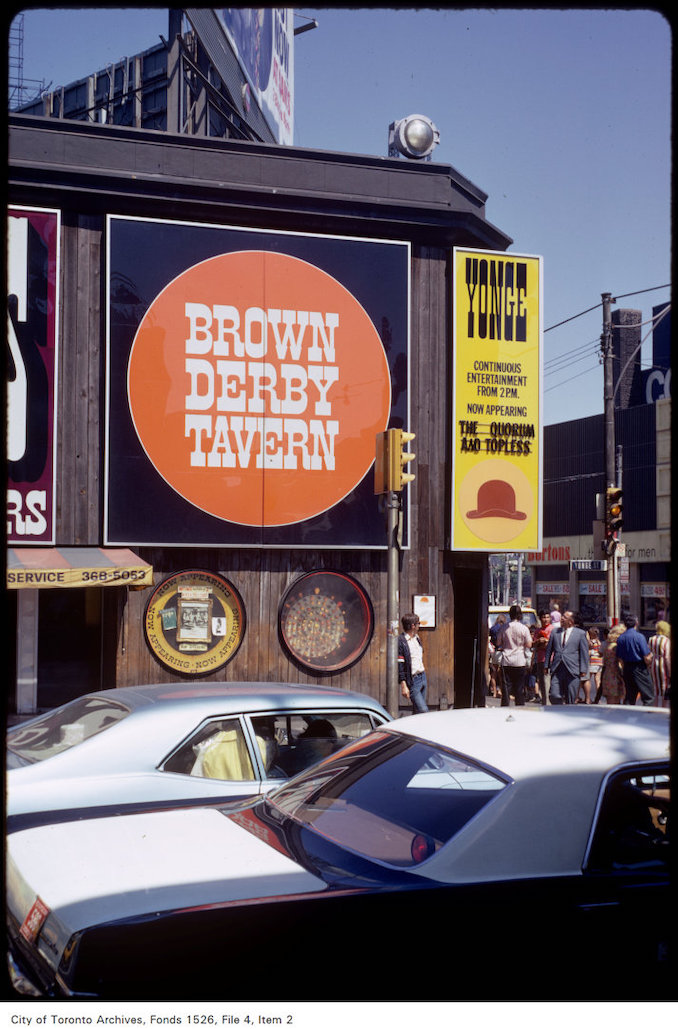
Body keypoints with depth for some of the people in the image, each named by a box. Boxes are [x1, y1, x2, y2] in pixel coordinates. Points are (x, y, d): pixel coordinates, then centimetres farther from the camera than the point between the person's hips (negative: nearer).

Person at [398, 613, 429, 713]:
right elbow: (399, 666, -17)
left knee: (417, 711, 11)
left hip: (422, 677, 8)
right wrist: (403, 686, -20)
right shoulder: (401, 642, -16)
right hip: (412, 681, -8)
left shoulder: (416, 638, 12)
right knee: (423, 710, -14)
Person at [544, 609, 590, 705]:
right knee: (554, 696, -8)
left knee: (570, 699, 1)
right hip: (557, 670, 3)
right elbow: (549, 650, 17)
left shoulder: (580, 633, 4)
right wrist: (546, 665, 12)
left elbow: (584, 653, 2)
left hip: (573, 671, -2)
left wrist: (583, 671, -3)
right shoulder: (555, 632, 14)